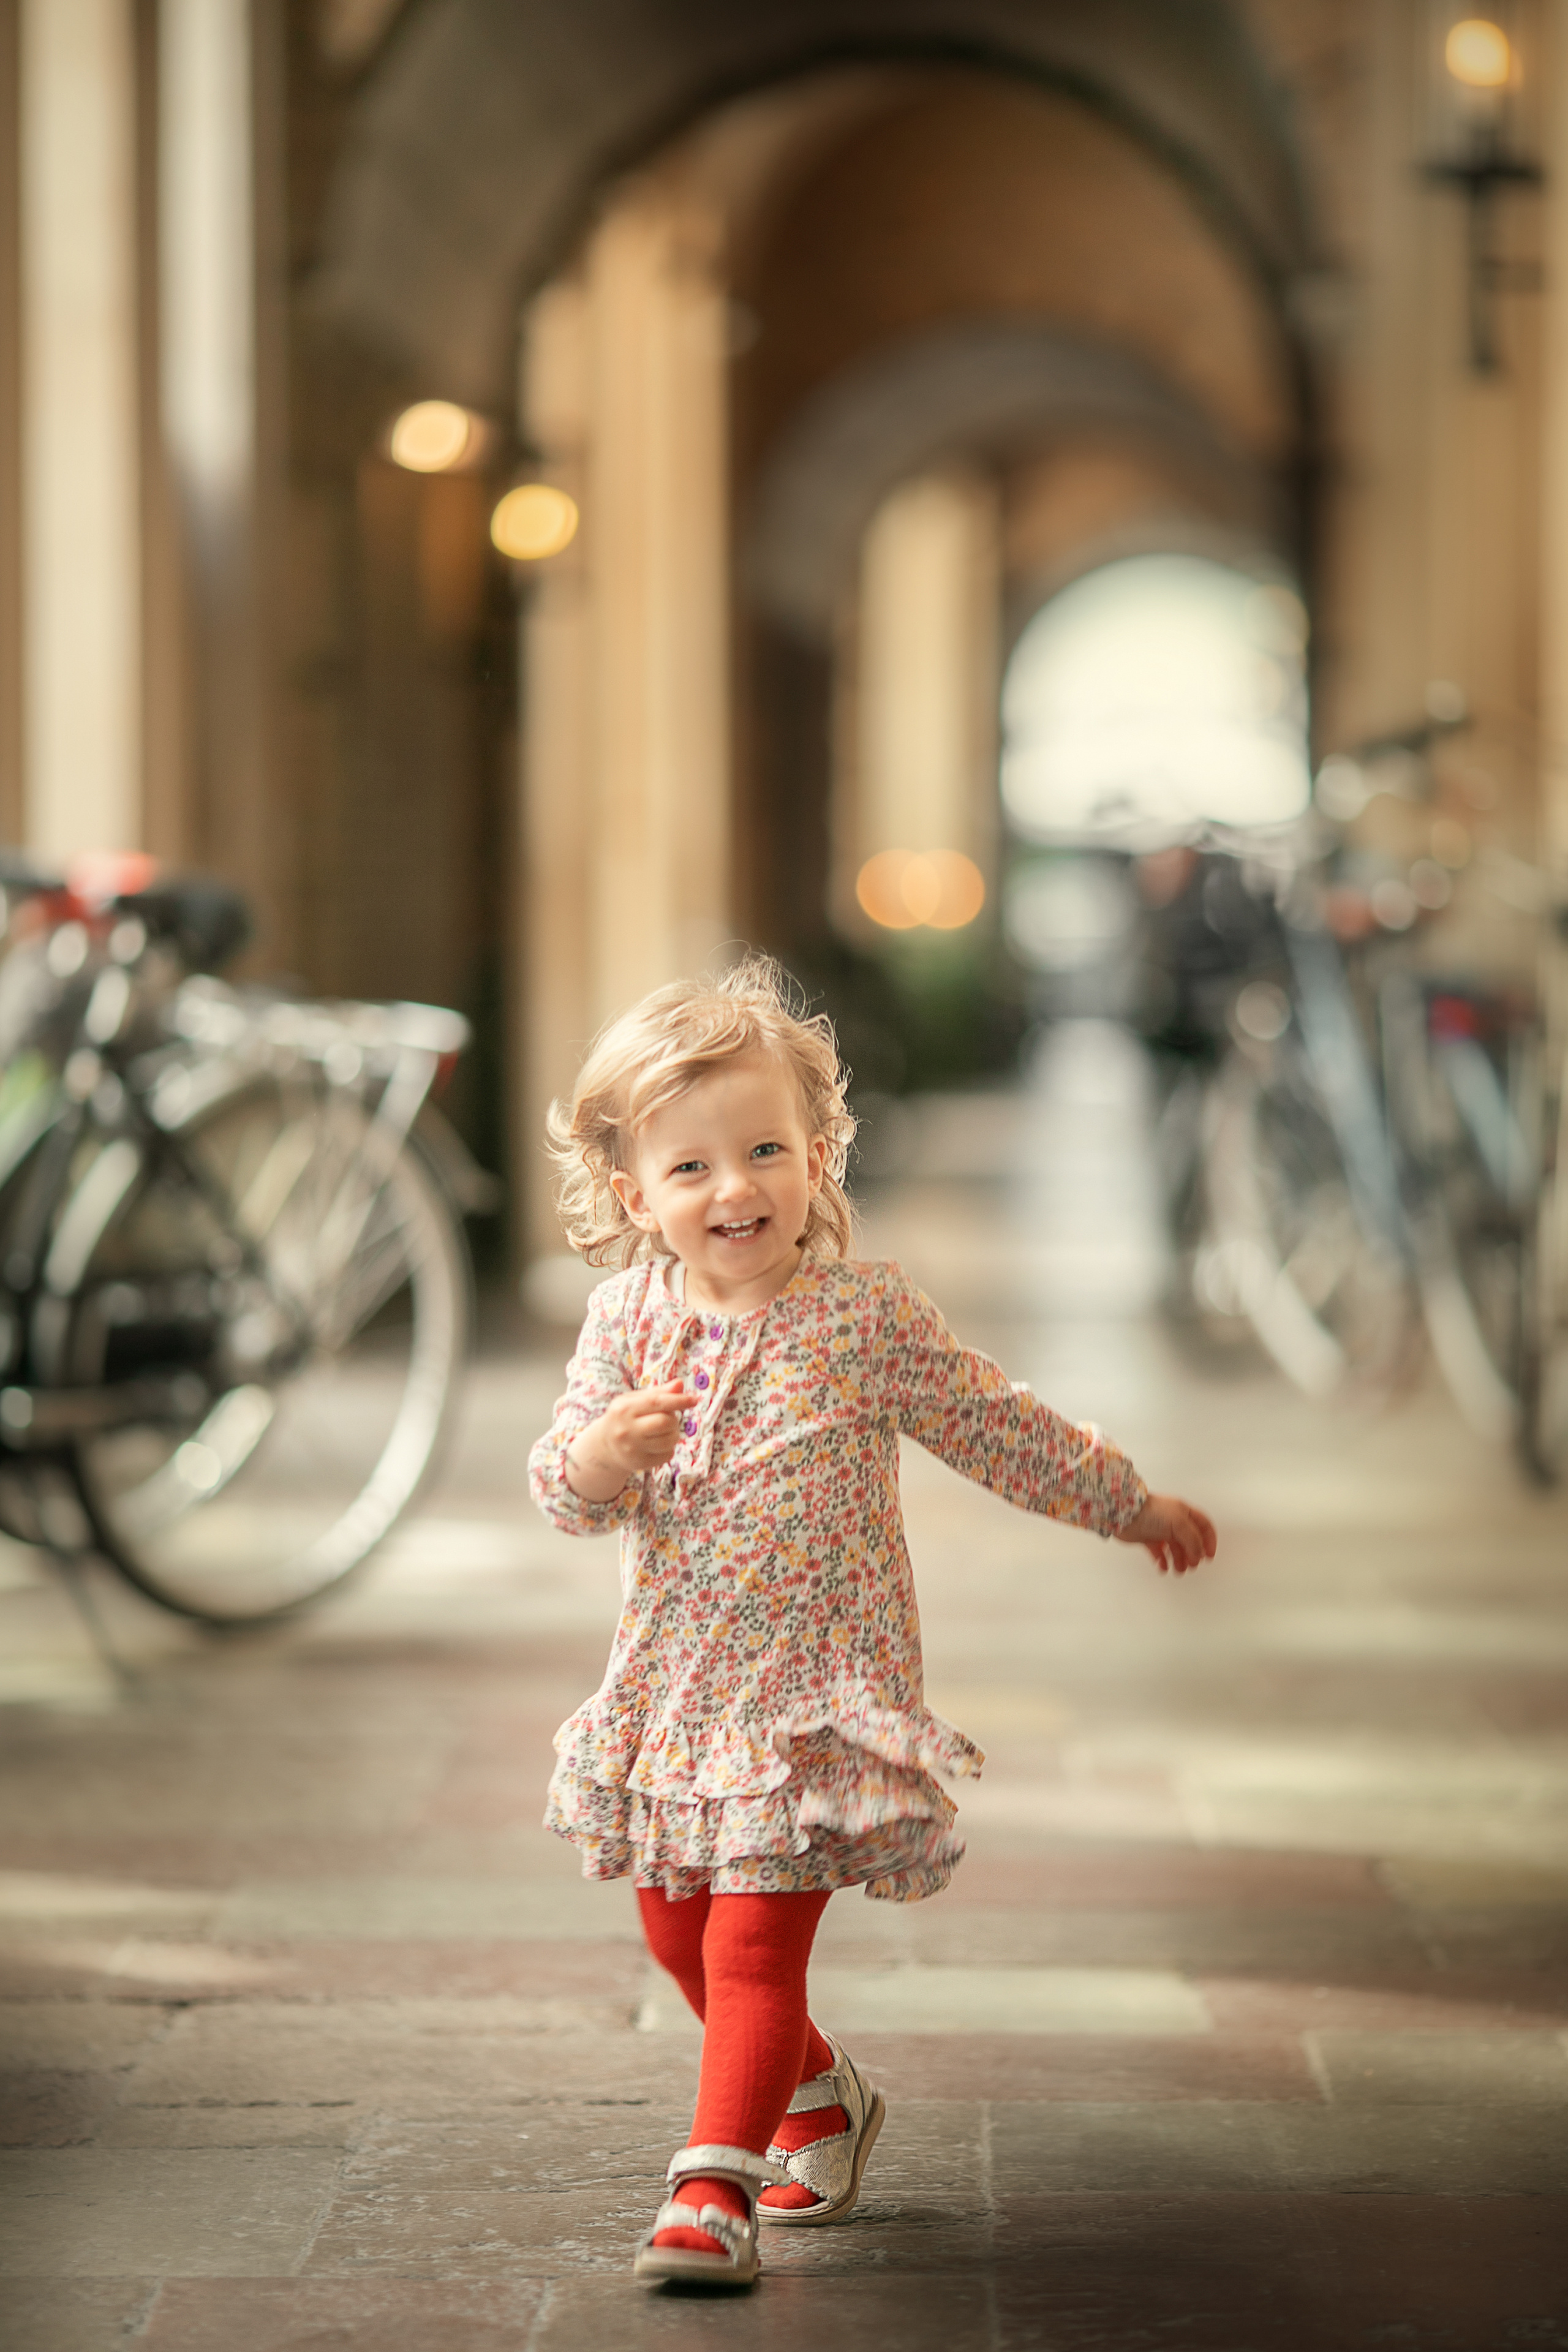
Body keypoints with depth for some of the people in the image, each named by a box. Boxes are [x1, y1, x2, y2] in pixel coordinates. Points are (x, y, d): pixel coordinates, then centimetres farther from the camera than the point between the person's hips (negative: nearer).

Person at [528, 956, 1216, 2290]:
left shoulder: (867, 1321, -9)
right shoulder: (629, 1321, -2)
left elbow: (1001, 1429, 5)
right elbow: (561, 1494, -3)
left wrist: (1128, 1505, 13)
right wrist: (600, 1453, -27)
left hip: (815, 1693, -5)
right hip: (672, 1689, 5)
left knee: (755, 1940, -13)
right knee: (679, 1933, 15)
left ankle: (716, 2190, -8)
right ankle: (821, 2096, 39)